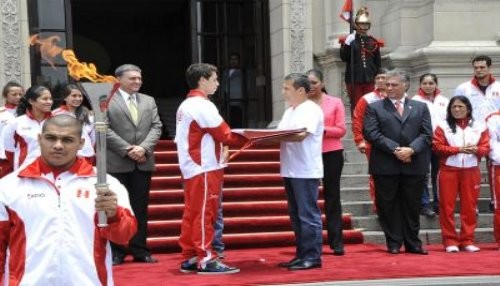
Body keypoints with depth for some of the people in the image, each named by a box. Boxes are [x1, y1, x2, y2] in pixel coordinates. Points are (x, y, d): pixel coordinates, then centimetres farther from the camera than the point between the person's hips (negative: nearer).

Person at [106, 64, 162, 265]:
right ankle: (116, 252, 7)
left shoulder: (149, 101, 14)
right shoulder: (106, 101, -2)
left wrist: (143, 148, -10)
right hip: (117, 163, -4)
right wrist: (127, 150, -14)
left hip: (143, 162, 4)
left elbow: (156, 127, 6)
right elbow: (105, 130, -9)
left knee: (141, 208, 7)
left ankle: (140, 250, 13)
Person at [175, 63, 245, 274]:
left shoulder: (186, 105, 17)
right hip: (205, 168, -9)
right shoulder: (203, 105, -14)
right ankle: (205, 260, -5)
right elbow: (225, 135, -13)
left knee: (192, 213, 9)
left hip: (192, 167, 9)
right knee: (205, 213, -7)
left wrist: (217, 147, 11)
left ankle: (189, 259, 12)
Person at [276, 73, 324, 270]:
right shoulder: (289, 112, 18)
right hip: (290, 170, 9)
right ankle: (302, 255, 17)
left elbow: (301, 135, -22)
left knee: (308, 215, -5)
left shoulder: (311, 110, -9)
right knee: (296, 216, 11)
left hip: (306, 171, -9)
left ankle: (312, 257, -2)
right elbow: (283, 135, 15)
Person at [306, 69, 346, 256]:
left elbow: (341, 130, -3)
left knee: (332, 196, 4)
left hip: (331, 153, 0)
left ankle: (336, 242, 6)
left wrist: (321, 129, -16)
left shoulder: (335, 102, 3)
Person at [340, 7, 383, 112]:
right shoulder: (350, 40, -1)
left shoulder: (373, 41, 8)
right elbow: (344, 57, -8)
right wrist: (346, 45, -20)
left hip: (369, 79, 3)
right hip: (354, 79, -2)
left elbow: (378, 62, 11)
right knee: (356, 106, 3)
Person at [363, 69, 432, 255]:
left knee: (412, 206, 6)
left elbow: (427, 134, 4)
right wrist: (395, 149, -14)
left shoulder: (420, 107, 12)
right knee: (388, 206, 3)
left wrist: (411, 149, -13)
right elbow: (371, 133, -6)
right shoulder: (375, 108, 6)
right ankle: (394, 243, 11)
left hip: (414, 165, 1)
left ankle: (413, 243, 15)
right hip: (385, 165, -1)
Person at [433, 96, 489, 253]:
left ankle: (467, 240, 13)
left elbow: (486, 147, 4)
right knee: (447, 206, 0)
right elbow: (437, 146, -8)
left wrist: (476, 149, -18)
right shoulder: (443, 126, 0)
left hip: (471, 171, 2)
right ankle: (450, 241, 7)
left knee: (469, 206, 5)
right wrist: (458, 149, -17)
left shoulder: (479, 126, 6)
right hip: (448, 170, -1)